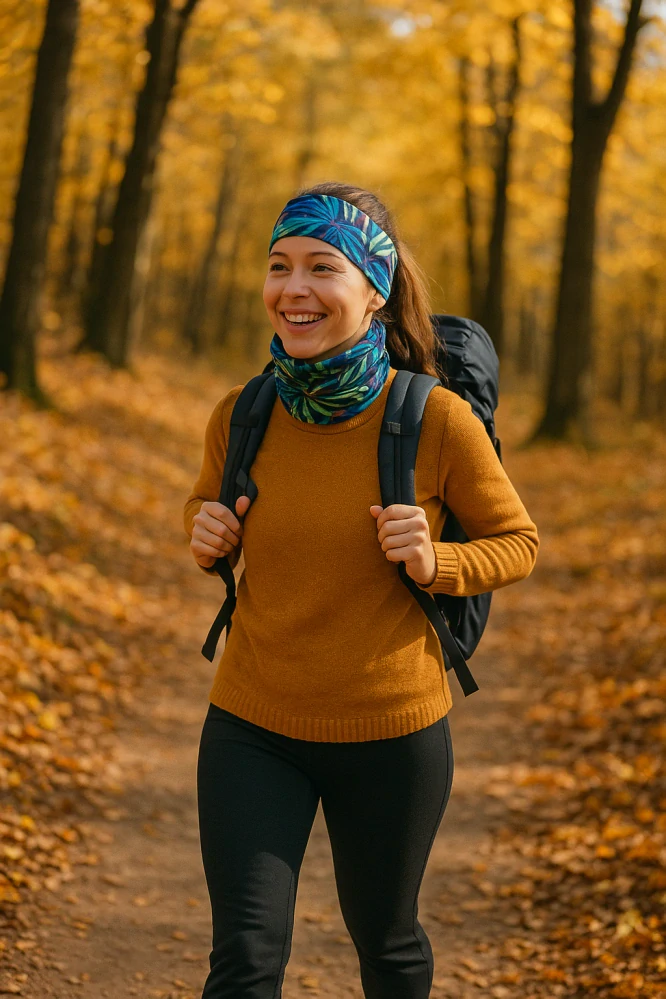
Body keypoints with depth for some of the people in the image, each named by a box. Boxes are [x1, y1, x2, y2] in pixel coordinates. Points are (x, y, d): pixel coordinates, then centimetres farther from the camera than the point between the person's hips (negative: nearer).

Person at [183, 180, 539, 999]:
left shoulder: (437, 421, -16)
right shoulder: (241, 416, -7)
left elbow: (518, 542, -2)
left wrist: (436, 564, -21)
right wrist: (205, 538, -8)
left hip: (390, 732, -1)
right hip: (252, 726, 1)